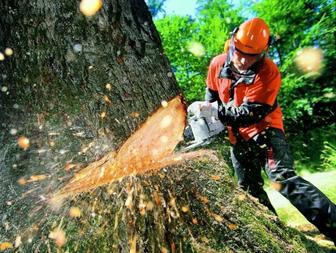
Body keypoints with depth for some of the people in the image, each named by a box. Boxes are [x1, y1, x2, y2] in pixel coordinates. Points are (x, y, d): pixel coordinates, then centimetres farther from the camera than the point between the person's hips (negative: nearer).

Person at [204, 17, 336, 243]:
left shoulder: (268, 72, -22)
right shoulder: (218, 64, -5)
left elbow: (252, 112, -26)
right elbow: (211, 95, 9)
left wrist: (218, 112, -29)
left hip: (264, 130, -5)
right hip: (238, 137, 5)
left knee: (284, 178, -24)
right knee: (250, 189, 9)